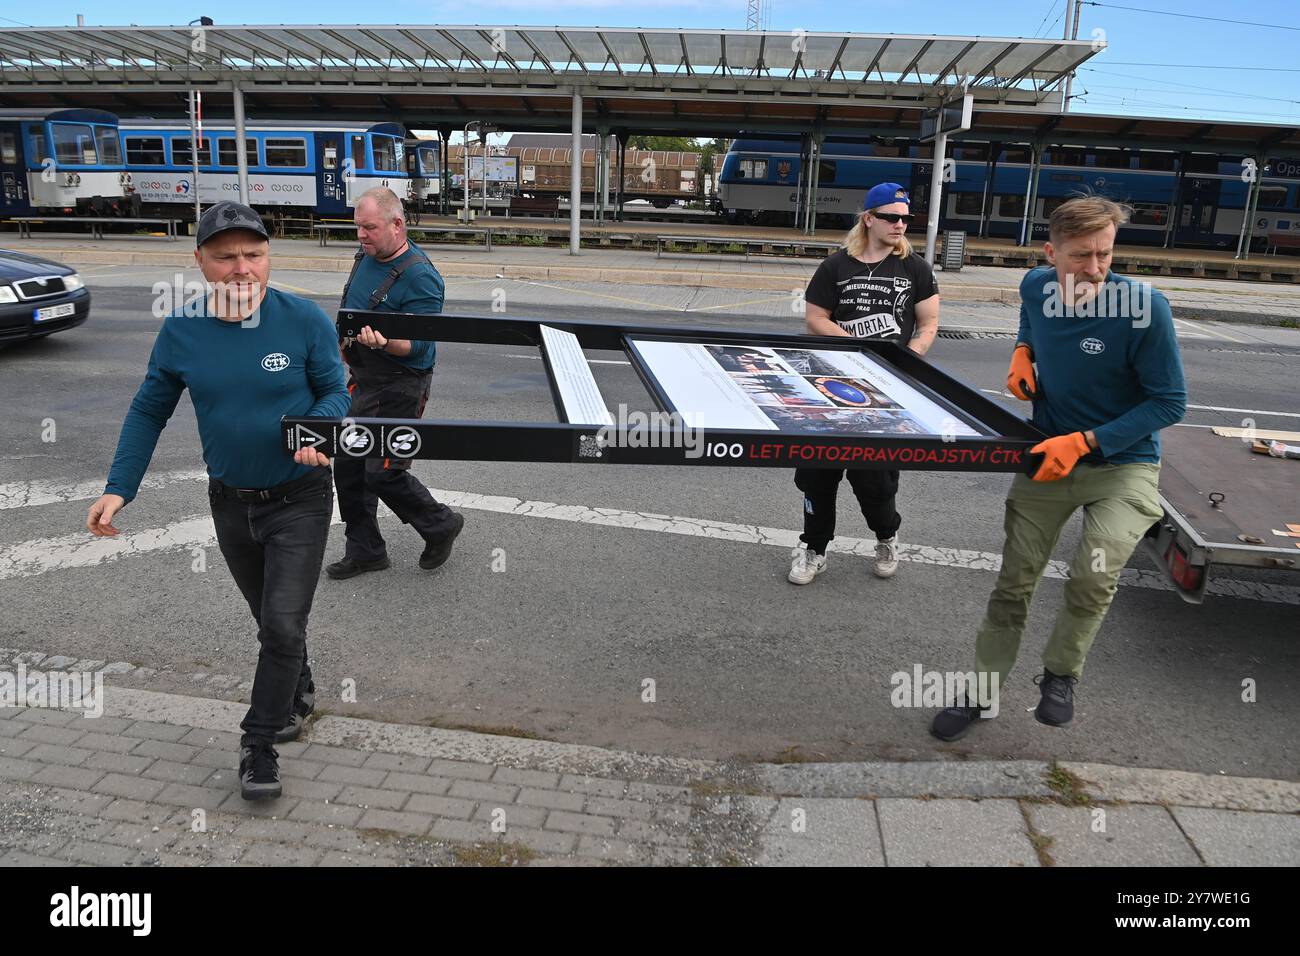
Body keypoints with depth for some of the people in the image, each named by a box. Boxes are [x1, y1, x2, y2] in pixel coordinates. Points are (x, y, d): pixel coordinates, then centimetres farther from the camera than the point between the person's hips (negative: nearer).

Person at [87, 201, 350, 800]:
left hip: (299, 500, -3)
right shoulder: (180, 331, -6)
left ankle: (259, 744, 11)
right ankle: (297, 693, 47)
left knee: (283, 625, -7)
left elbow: (336, 392, -5)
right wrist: (118, 488, -6)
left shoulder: (304, 320, -14)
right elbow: (149, 412, 3)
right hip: (231, 502, 3)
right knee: (272, 620, 20)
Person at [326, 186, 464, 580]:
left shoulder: (420, 277, -20)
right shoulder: (365, 257, 6)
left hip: (398, 389, -9)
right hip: (362, 382, 9)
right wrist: (344, 341, 12)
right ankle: (364, 550, 26)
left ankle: (441, 525, 20)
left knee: (384, 473, -5)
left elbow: (417, 345, -23)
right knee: (348, 466, 12)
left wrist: (383, 342, -40)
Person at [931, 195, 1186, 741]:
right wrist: (1022, 354, -4)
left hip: (1123, 464, -4)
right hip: (1047, 457, 4)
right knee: (1014, 582, 8)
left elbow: (1169, 403, -15)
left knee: (1093, 577, -24)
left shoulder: (1144, 307, -23)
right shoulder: (1036, 287, -8)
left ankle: (1061, 675, 7)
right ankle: (982, 691, 27)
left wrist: (1084, 442, -23)